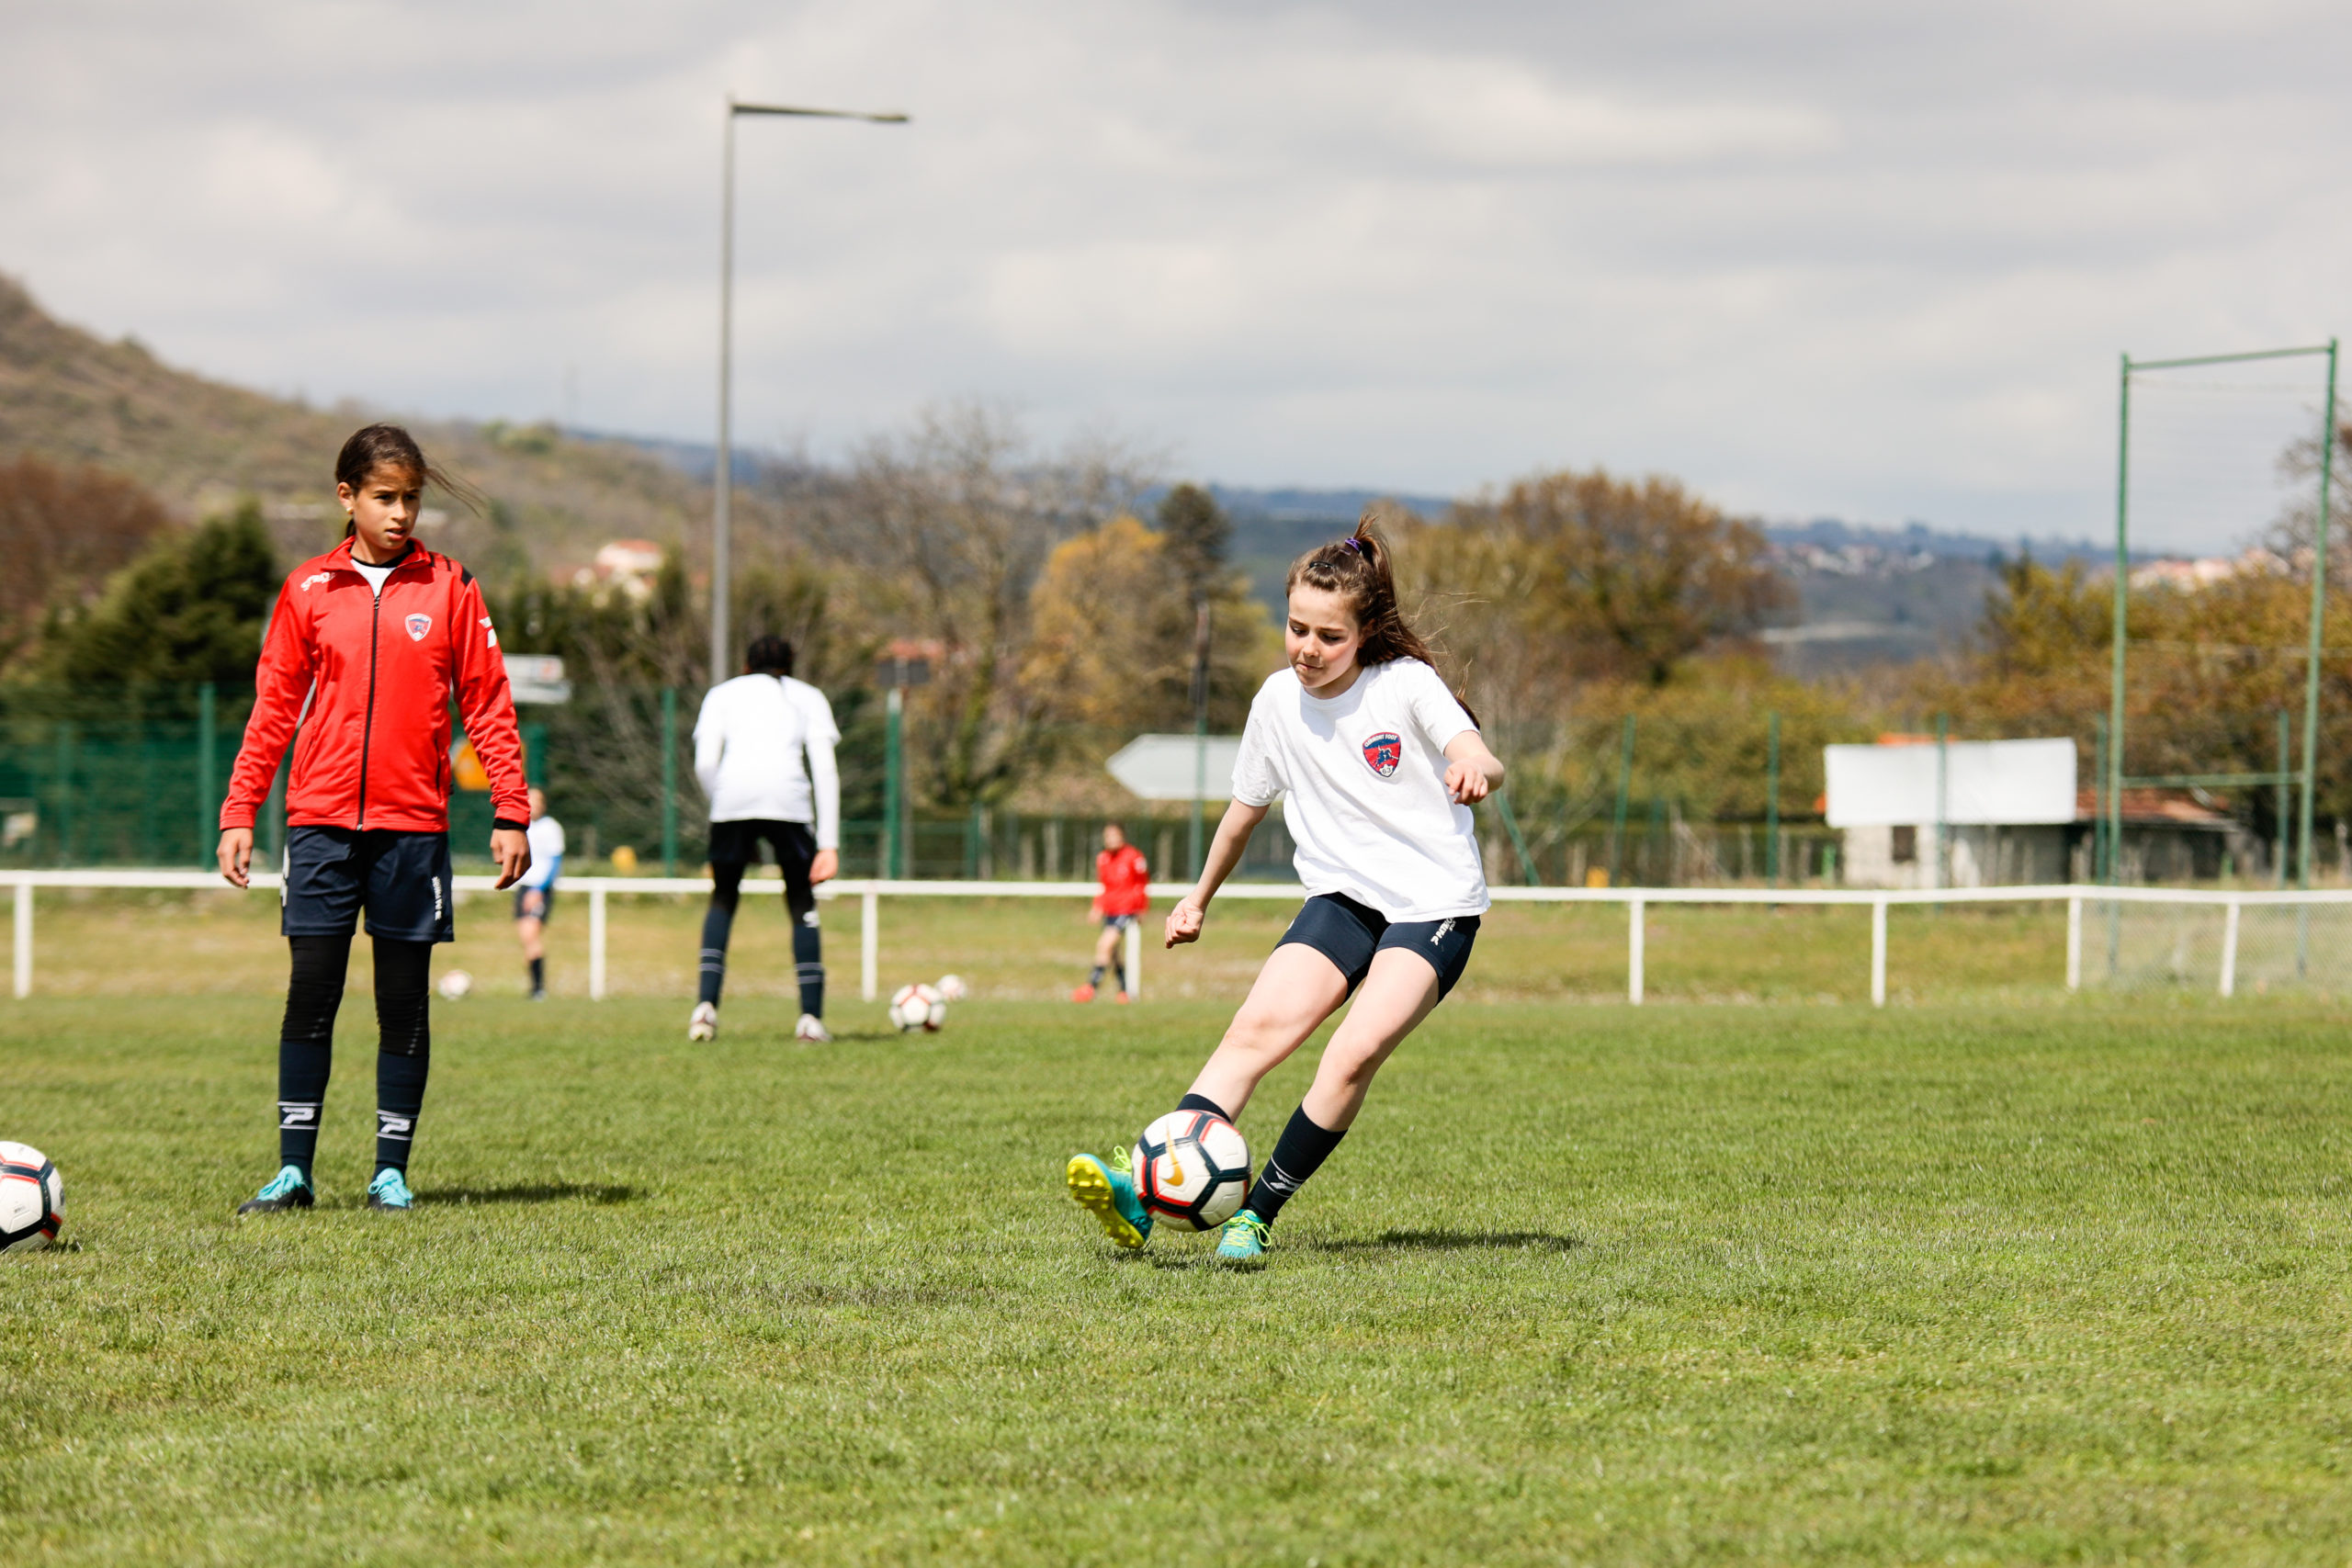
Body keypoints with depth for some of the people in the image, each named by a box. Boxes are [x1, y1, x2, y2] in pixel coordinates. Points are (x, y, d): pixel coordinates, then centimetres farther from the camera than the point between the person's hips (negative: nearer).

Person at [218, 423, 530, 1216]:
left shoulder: (450, 588, 5)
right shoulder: (309, 590, 7)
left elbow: (488, 704, 5)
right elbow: (274, 709, 9)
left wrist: (510, 814, -1)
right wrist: (239, 812, 2)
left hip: (413, 824, 0)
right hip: (321, 820, 0)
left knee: (405, 1005, 3)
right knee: (310, 996, -1)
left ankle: (391, 1171, 9)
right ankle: (294, 1169, 3)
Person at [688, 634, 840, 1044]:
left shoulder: (723, 693, 25)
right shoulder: (808, 697, 24)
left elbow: (704, 764, 8)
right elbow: (825, 771, 10)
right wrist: (829, 844, 6)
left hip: (733, 795, 1)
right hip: (789, 799, -1)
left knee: (723, 901, 18)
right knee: (802, 904, 12)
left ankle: (706, 1004, 0)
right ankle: (811, 1017, 1)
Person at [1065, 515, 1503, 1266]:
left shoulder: (1406, 685, -11)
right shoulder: (1279, 699, 3)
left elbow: (1483, 761, -26)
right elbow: (1247, 806, 20)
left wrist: (1473, 766, -51)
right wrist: (1201, 896, 30)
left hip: (1434, 902, -4)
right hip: (1342, 894, 4)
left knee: (1355, 1052, -24)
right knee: (1259, 1024, -19)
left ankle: (1254, 1215, -15)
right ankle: (1144, 1190, -32)